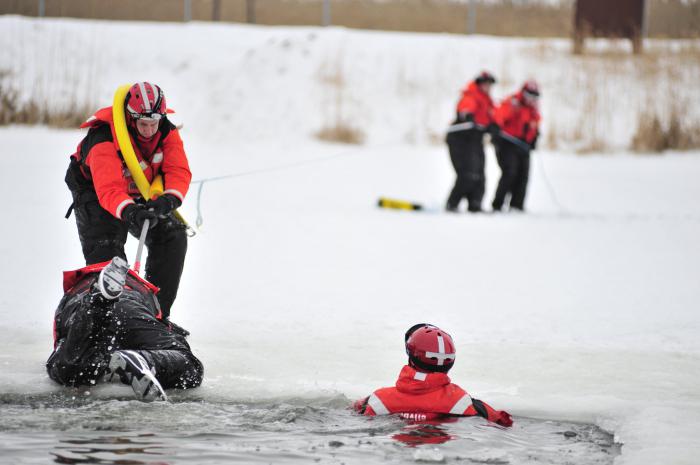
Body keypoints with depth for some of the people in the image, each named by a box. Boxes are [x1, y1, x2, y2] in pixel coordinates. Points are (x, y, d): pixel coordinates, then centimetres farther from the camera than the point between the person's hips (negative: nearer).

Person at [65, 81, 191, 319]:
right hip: (95, 193, -5)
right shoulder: (104, 139, -36)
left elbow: (179, 171, -27)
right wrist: (130, 212, -67)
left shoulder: (167, 133, -19)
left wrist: (169, 199, -49)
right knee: (105, 254, -21)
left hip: (142, 195, 5)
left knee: (173, 235, -11)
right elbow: (109, 189, -48)